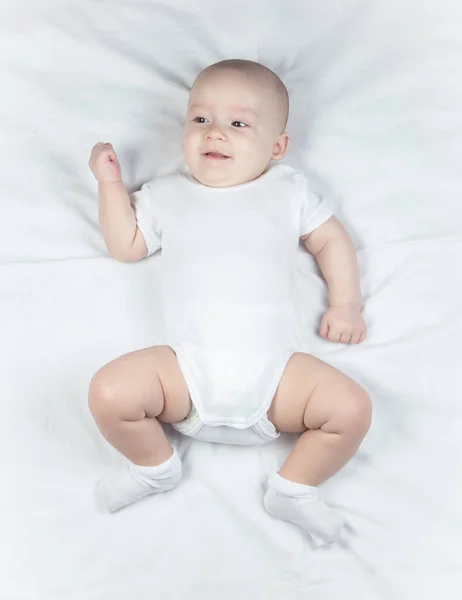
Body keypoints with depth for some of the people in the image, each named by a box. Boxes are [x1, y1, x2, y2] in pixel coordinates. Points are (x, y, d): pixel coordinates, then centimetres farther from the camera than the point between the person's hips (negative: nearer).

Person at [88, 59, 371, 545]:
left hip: (273, 366, 0)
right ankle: (156, 468, 9)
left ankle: (293, 488, 8)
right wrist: (110, 181, 14)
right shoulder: (166, 194, 19)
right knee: (109, 393, -24)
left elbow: (331, 239, 18)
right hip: (188, 365, 1)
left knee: (351, 409, -20)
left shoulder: (288, 191, 16)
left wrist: (346, 304, 6)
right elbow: (125, 245, 20)